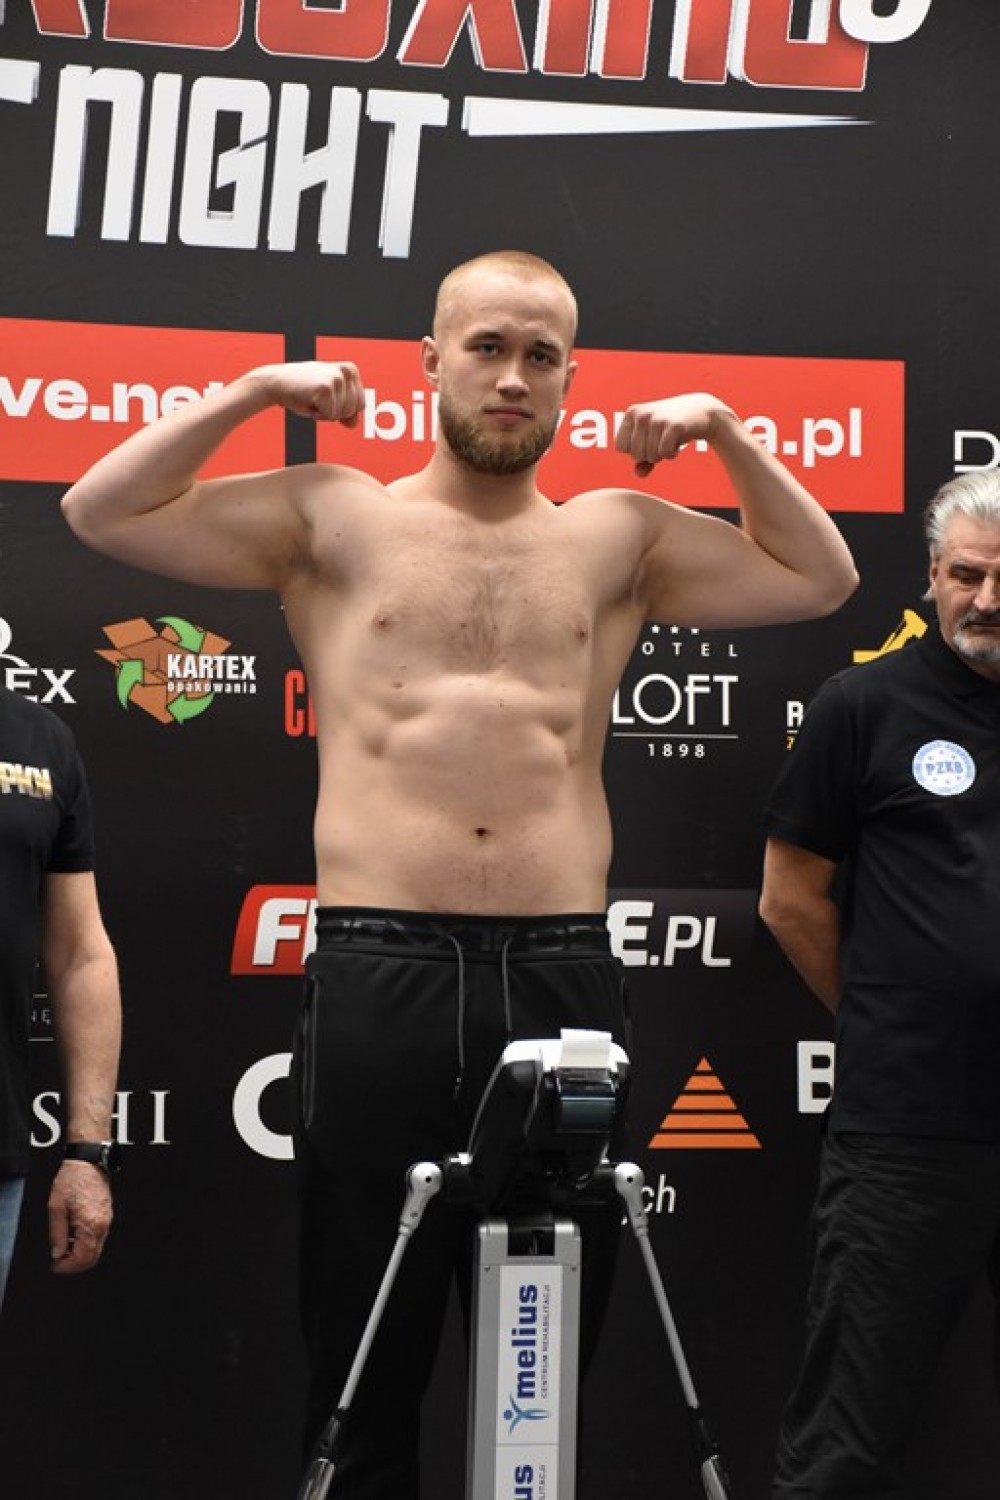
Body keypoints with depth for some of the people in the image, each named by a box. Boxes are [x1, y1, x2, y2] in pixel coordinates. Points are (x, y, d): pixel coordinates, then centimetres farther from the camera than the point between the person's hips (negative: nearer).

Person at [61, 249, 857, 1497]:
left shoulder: (618, 537, 14)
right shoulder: (333, 520, 8)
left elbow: (820, 578, 20)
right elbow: (103, 512, 4)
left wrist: (722, 432, 12)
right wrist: (254, 392, 1)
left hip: (561, 972, 2)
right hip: (379, 970, -2)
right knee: (366, 1358, 4)